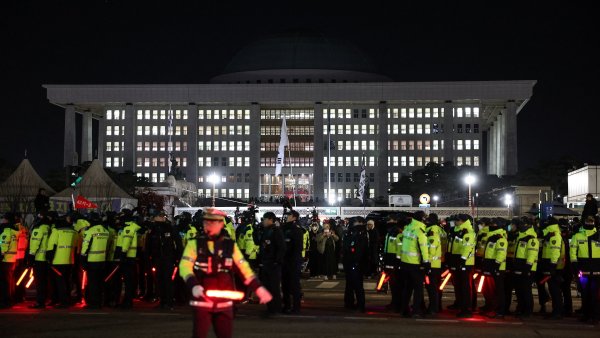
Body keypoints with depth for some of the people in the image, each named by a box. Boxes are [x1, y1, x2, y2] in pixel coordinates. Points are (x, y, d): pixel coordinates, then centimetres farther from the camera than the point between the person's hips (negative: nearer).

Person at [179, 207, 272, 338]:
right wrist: (194, 285, -26)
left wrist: (258, 288, -1)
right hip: (202, 300, -2)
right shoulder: (195, 243, -1)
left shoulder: (230, 245, 5)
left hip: (224, 302, 2)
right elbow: (184, 266, -9)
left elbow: (244, 268, 7)